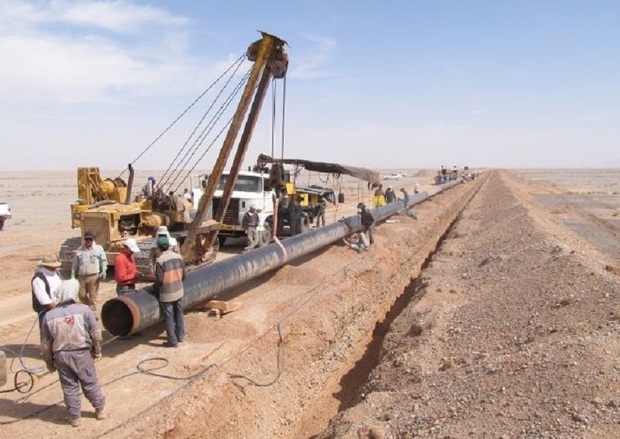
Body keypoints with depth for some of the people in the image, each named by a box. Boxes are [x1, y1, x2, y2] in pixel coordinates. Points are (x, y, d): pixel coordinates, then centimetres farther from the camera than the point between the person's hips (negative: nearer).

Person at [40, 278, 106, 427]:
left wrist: (49, 362, 14)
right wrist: (97, 351, 8)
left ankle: (74, 416, 26)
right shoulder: (83, 309, -13)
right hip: (82, 353, -1)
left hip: (61, 356, 1)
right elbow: (96, 333, -8)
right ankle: (100, 409, 29)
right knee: (90, 383, 15)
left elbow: (45, 344, 0)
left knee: (69, 386, 16)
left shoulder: (49, 315, -7)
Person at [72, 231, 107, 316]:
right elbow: (75, 264, 13)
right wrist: (73, 274, 10)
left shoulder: (99, 248, 4)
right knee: (82, 295, 7)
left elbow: (104, 261, 5)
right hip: (81, 276, 3)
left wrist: (103, 271, -9)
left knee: (93, 296, 0)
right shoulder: (80, 250, 10)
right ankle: (88, 309, 30)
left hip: (94, 276, -3)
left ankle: (93, 314, 7)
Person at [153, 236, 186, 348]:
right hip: (178, 291, 6)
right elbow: (183, 275, 4)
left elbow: (159, 280, -18)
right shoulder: (178, 257, -2)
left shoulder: (160, 261, -19)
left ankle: (172, 341, 12)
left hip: (167, 293, -6)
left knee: (169, 317, 5)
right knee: (178, 313, 19)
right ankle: (180, 336, 31)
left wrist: (154, 287, 2)